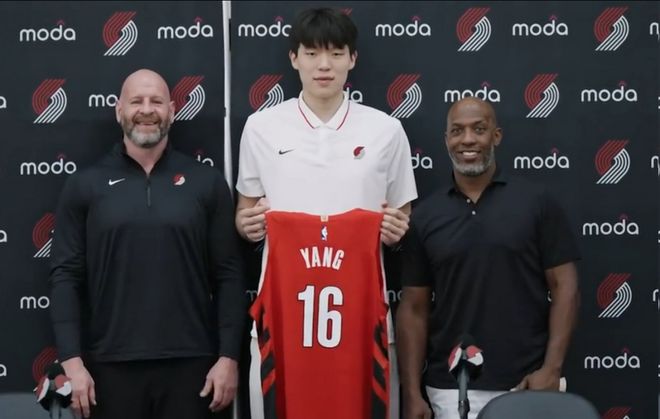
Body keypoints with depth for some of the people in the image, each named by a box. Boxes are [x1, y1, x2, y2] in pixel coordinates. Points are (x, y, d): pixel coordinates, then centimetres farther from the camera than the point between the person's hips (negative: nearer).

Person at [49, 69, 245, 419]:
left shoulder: (206, 182, 4)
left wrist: (228, 356, -3)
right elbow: (66, 276, 1)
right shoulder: (85, 186, 4)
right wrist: (72, 360, -7)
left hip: (188, 362, 0)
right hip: (110, 365, 0)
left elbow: (228, 275, 2)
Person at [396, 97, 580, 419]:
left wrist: (551, 369, -10)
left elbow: (564, 287, -1)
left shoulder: (536, 202, 0)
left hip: (524, 384, -1)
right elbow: (414, 308, 5)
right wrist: (412, 393, -1)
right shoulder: (425, 215, 4)